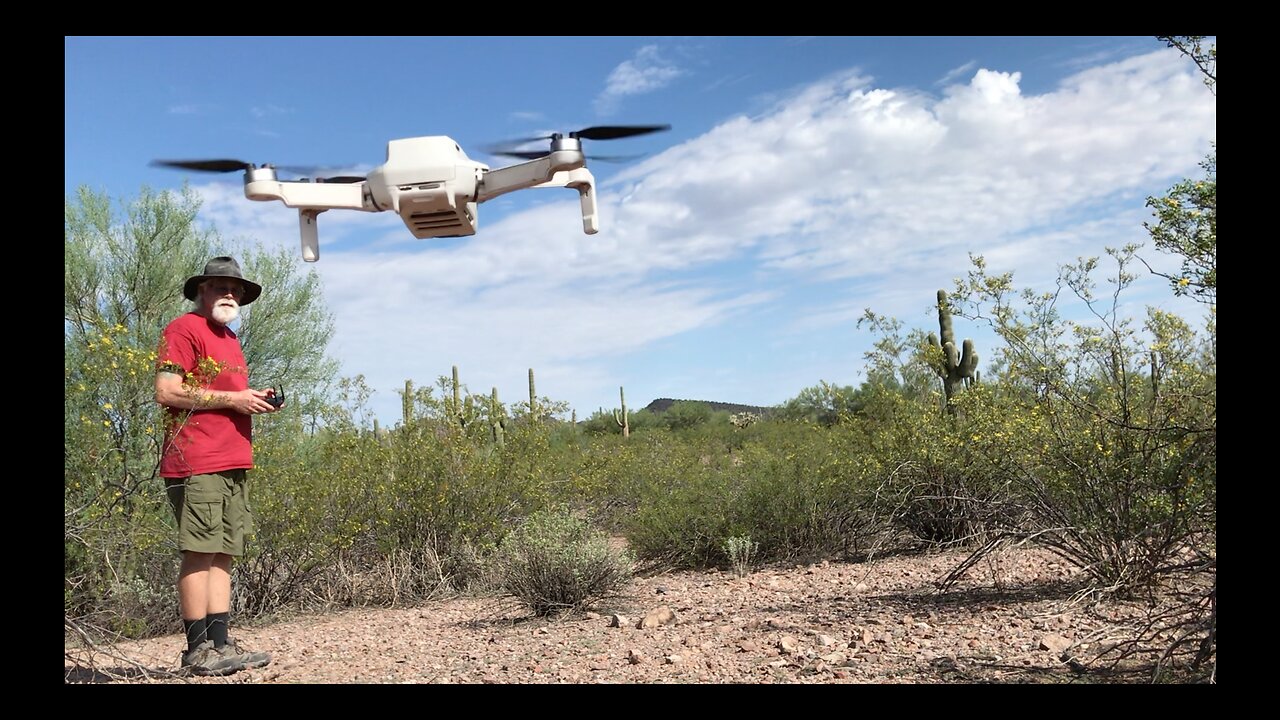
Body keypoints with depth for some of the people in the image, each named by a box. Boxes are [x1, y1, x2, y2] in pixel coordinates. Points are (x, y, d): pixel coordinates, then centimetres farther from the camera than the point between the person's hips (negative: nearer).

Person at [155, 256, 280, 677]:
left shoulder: (229, 339, 24)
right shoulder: (184, 330, -2)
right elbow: (166, 392, -13)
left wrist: (255, 401, 13)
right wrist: (232, 398, -11)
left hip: (234, 463, 9)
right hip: (198, 463, -9)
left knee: (223, 555, 7)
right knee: (200, 554, -7)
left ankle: (220, 644, 10)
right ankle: (198, 651, -2)